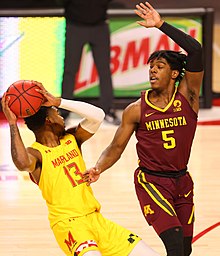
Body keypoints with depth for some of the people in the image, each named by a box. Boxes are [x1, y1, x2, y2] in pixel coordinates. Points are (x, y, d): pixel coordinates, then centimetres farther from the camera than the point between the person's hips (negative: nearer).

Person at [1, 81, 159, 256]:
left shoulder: (71, 139, 12)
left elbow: (97, 115, -3)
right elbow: (22, 164, -33)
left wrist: (58, 102, -9)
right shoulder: (36, 153, -7)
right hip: (68, 225, -7)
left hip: (96, 220, 7)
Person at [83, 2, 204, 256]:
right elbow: (117, 147, -1)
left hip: (181, 180, 3)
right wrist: (98, 169, -20)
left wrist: (161, 24, -21)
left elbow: (195, 51, -19)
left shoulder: (187, 96, -6)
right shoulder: (136, 110, -6)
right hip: (151, 181, -3)